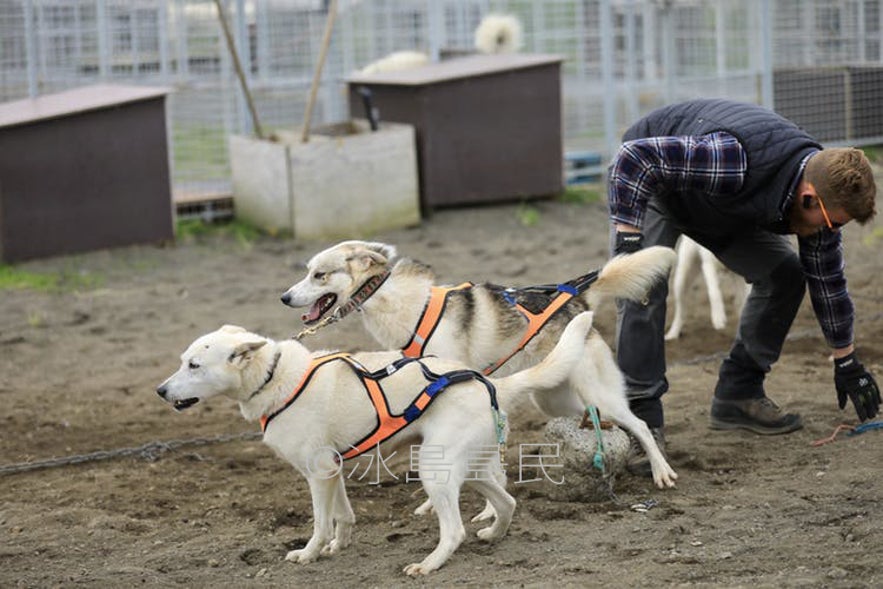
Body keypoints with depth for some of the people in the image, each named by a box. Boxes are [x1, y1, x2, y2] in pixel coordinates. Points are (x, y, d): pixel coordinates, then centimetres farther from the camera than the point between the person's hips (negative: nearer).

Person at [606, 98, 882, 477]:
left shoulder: (819, 189, -18)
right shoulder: (734, 161, -45)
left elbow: (827, 279, -3)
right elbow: (634, 156, -39)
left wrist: (846, 362, 5)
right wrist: (627, 240, -38)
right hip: (650, 181, -7)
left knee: (784, 273, -3)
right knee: (643, 287, -26)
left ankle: (738, 395, 6)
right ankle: (642, 420, -22)